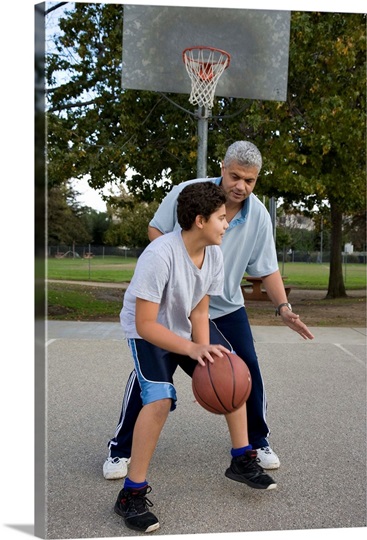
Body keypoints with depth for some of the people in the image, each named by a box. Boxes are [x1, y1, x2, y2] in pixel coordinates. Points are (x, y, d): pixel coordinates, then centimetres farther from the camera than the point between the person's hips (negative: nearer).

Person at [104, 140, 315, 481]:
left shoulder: (259, 216, -10)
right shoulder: (187, 193, -17)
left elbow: (267, 269, -3)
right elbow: (155, 230, -5)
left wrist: (283, 308, -16)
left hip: (227, 306, 3)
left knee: (248, 370, 1)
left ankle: (258, 441, 26)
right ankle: (120, 448, 16)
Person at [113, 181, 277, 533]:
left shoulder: (214, 253, -12)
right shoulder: (160, 255, -33)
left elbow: (199, 312, -6)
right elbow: (145, 324, -32)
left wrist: (206, 361, -17)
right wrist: (192, 349, -43)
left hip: (187, 327, 7)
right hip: (147, 333, -7)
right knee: (160, 399, -26)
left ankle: (242, 461, 23)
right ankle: (132, 495, -8)